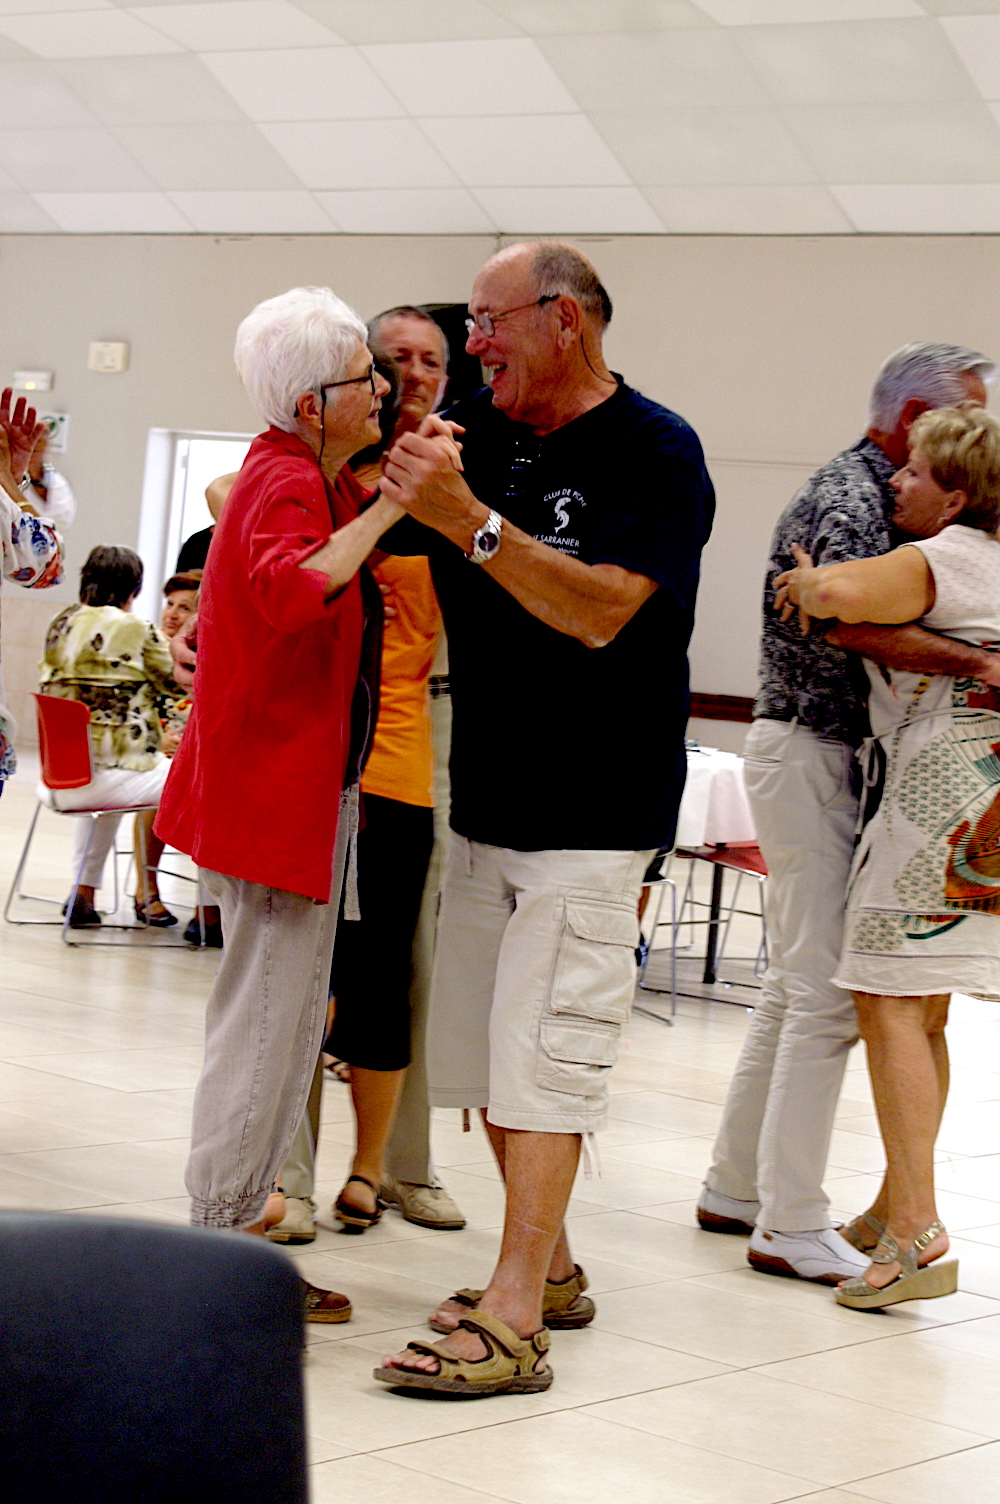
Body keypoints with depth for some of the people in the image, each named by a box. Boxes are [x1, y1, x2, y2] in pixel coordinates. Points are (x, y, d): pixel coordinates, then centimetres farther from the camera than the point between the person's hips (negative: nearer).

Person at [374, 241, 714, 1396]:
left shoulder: (656, 454, -11)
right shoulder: (481, 433, 9)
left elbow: (601, 611, -23)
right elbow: (362, 543, 16)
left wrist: (471, 519, -30)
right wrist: (400, 489, -5)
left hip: (594, 813, -8)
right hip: (484, 800, 8)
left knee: (541, 1054, -12)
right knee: (479, 1048, 12)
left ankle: (514, 1321, -11)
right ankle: (550, 1269, 25)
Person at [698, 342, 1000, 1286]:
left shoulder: (873, 494, 17)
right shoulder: (848, 500, -15)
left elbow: (870, 622, 12)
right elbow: (857, 621, -31)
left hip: (824, 755, 11)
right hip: (808, 753, -11)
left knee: (793, 989, 15)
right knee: (826, 996, -9)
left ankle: (735, 1189, 24)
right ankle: (790, 1227, -5)